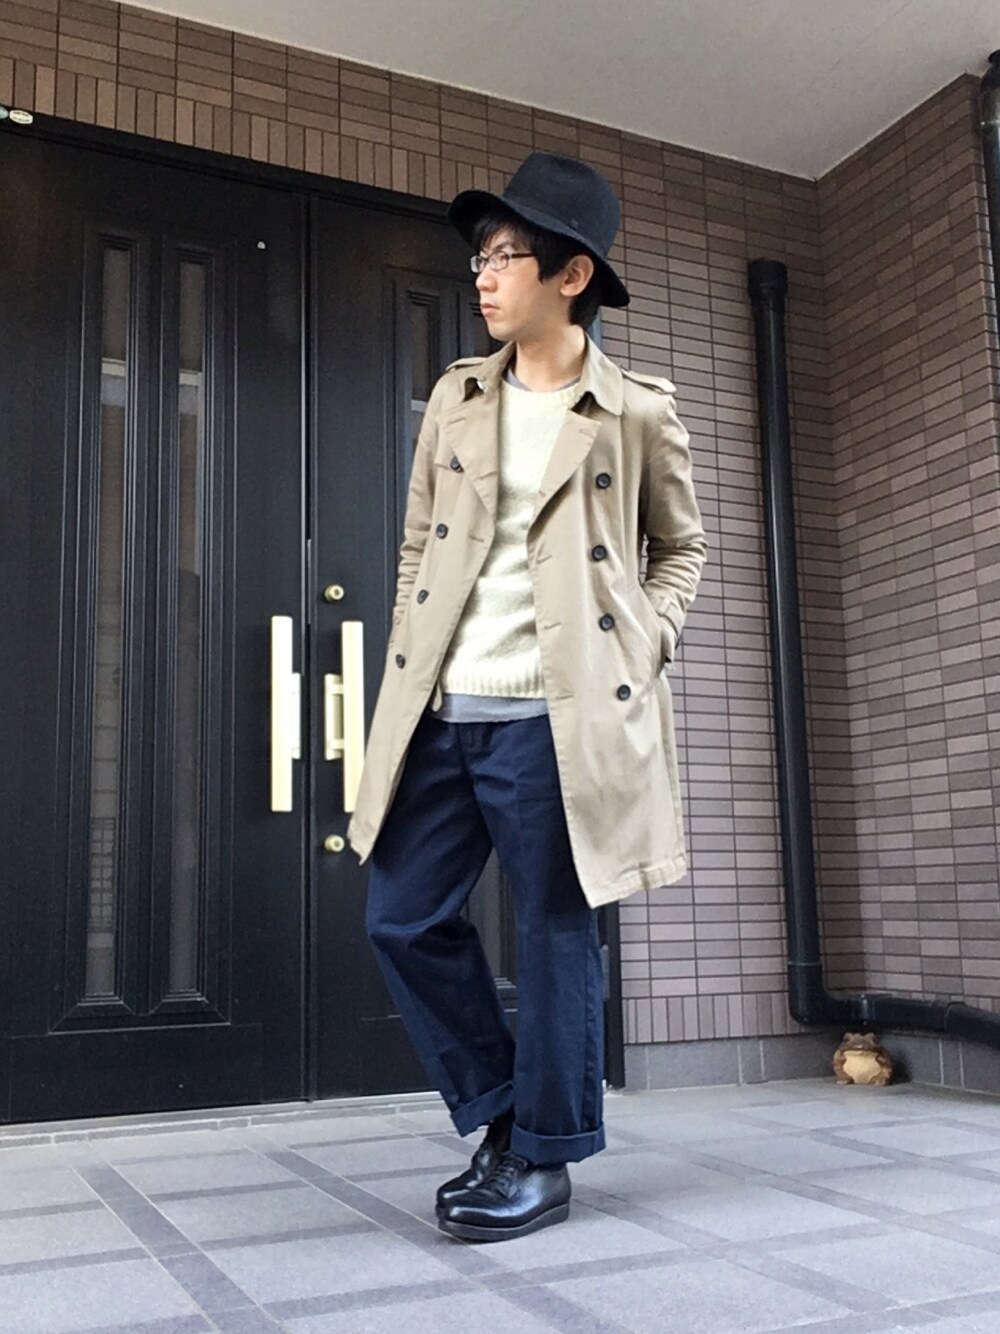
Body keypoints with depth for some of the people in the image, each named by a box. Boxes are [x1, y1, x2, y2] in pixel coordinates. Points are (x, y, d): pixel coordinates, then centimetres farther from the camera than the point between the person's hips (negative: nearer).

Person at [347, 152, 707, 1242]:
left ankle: (544, 1159, 21)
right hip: (441, 711, 5)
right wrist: (407, 678, 9)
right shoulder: (455, 397, 13)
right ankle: (501, 1113, 26)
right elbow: (417, 547, 16)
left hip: (555, 715, -4)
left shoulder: (637, 412, 2)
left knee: (555, 929, 3)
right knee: (404, 919, 6)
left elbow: (680, 547, 13)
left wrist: (646, 639, -3)